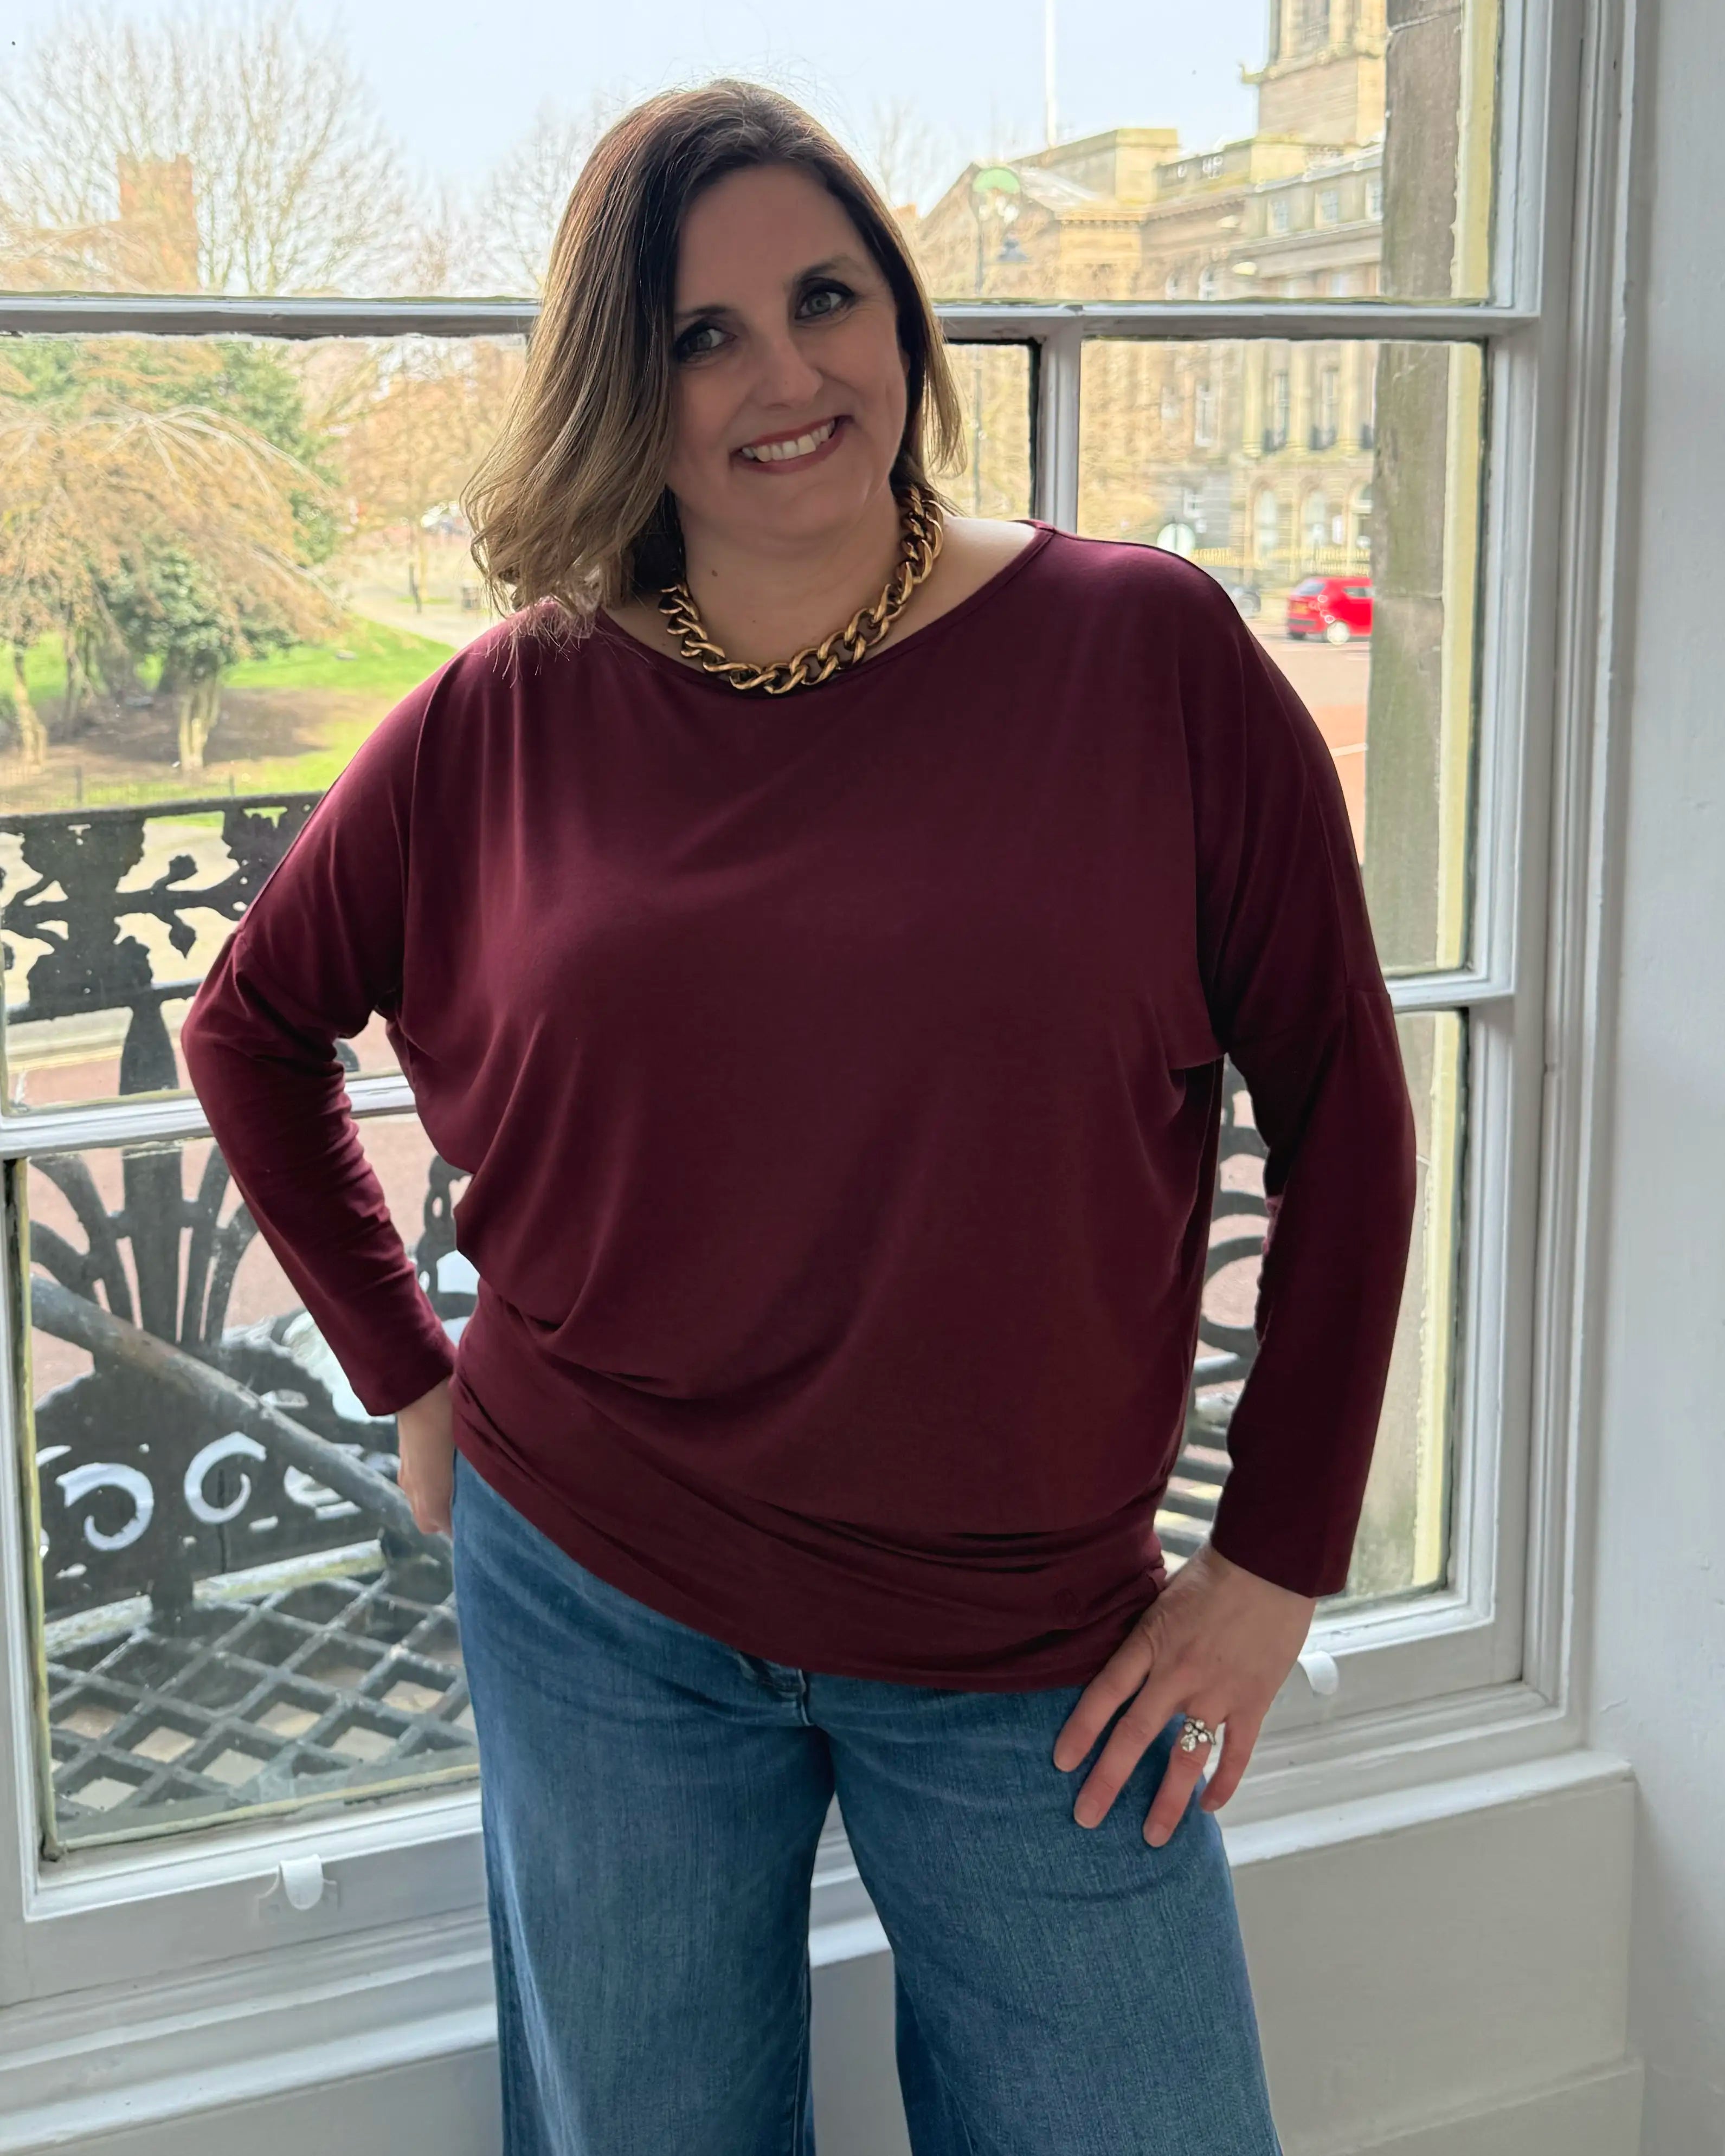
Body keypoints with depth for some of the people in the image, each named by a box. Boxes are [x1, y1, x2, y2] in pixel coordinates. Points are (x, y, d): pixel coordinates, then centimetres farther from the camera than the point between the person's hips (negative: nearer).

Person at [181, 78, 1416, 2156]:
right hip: (595, 1613, 1)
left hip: (1036, 1646, -1)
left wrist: (1273, 1563, -5)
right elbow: (251, 1026, 10)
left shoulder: (1151, 655, -8)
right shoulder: (509, 716, -4)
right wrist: (409, 1375, 6)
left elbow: (1338, 1107, -4)